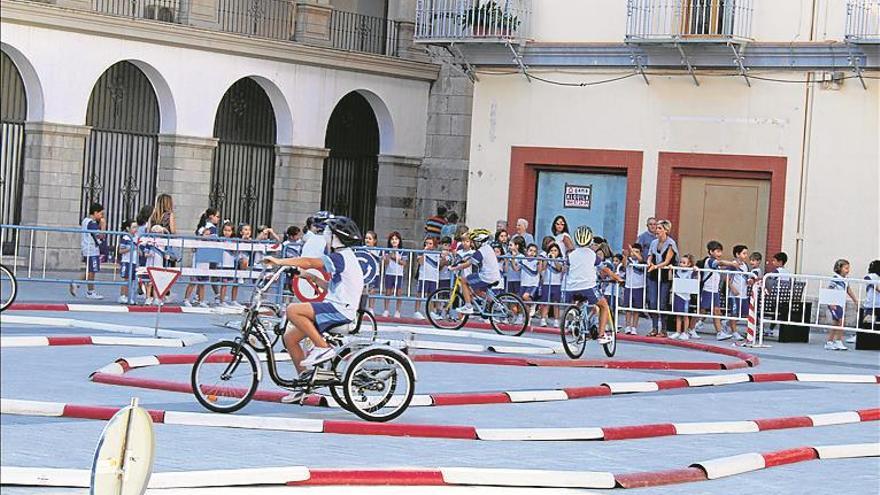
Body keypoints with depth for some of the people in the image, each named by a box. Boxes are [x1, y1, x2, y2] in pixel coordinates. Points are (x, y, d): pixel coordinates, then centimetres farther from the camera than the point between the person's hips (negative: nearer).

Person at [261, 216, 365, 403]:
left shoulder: (341, 257, -9)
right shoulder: (345, 258, 23)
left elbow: (309, 262, -18)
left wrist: (279, 261, -17)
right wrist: (310, 278, 18)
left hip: (339, 309, -10)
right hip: (338, 310, 11)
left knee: (293, 310, -27)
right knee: (290, 337, 7)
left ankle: (323, 347, -20)